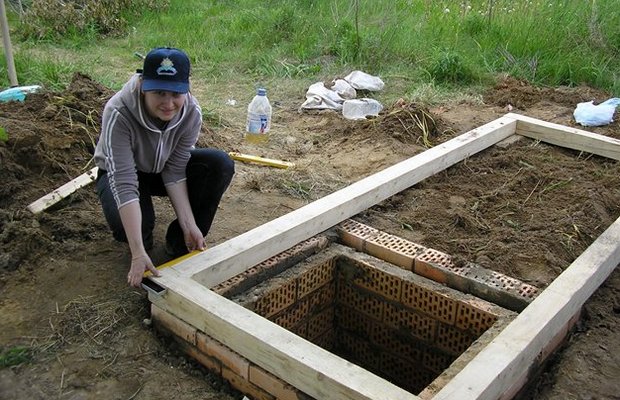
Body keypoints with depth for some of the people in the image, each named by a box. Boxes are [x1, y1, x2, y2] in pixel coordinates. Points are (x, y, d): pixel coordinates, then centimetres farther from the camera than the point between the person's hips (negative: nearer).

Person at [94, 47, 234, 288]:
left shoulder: (191, 112, -26)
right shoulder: (118, 114, -36)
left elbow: (175, 170, -19)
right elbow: (124, 183, -40)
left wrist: (189, 225, -26)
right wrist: (138, 254, -45)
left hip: (162, 170, 3)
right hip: (120, 172, -3)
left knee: (221, 164, -23)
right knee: (125, 225, -34)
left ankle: (180, 243, -8)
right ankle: (145, 241, 4)